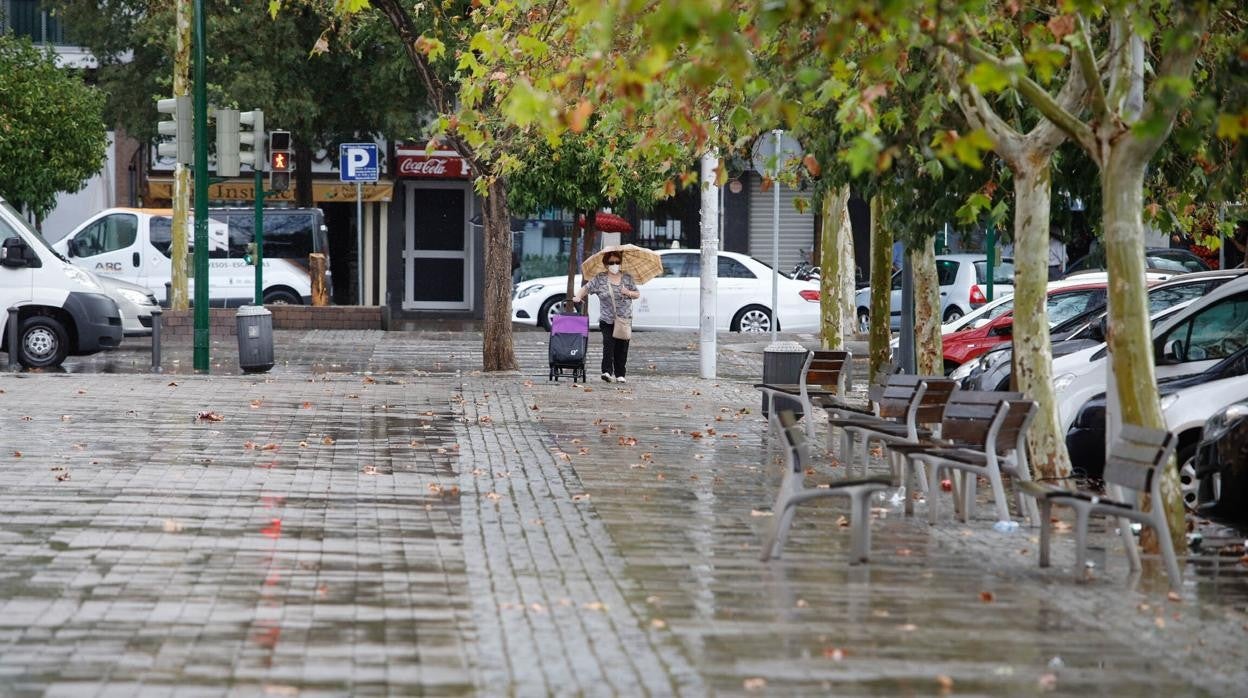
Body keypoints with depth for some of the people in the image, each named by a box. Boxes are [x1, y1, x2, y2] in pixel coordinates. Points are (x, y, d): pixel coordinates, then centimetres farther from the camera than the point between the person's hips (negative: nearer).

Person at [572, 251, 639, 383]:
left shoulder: (627, 278, 8)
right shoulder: (600, 279, 2)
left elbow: (637, 294, 13)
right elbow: (586, 288, 1)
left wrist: (629, 293, -8)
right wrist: (577, 296, -18)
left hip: (624, 319, 2)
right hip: (607, 320, -2)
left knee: (622, 347, 3)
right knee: (608, 344, -17)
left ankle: (620, 374, 12)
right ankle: (607, 372, -21)